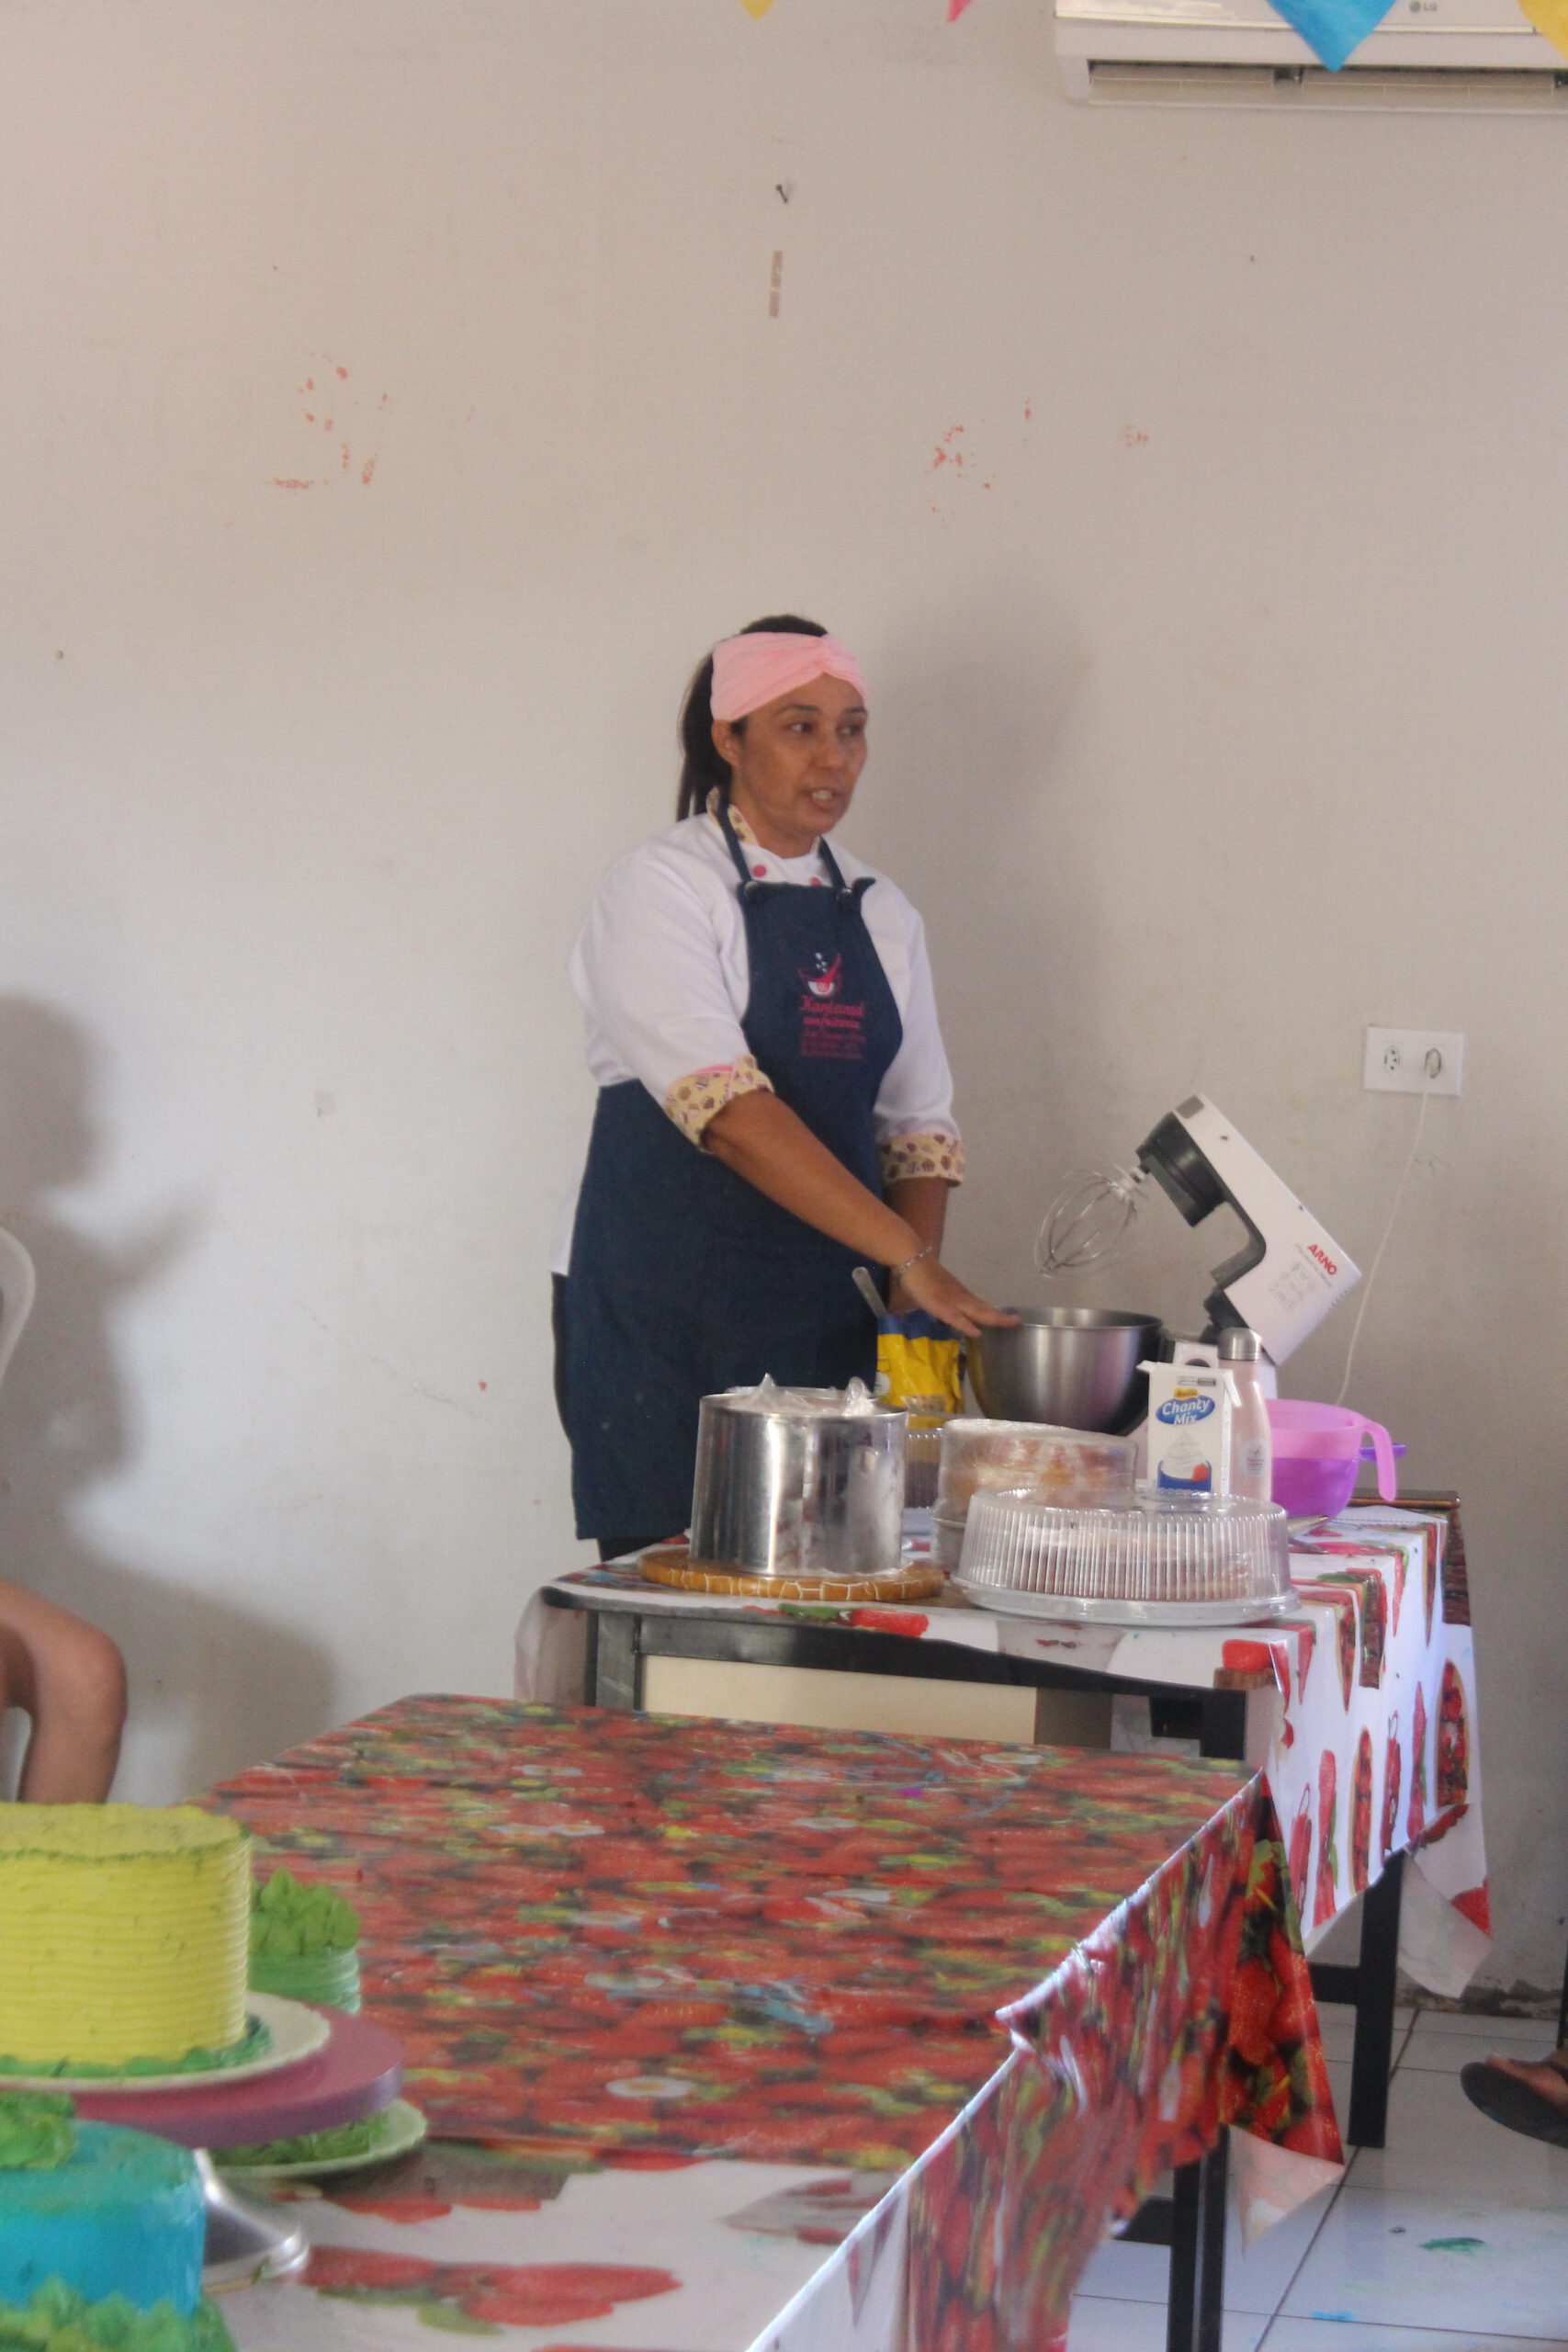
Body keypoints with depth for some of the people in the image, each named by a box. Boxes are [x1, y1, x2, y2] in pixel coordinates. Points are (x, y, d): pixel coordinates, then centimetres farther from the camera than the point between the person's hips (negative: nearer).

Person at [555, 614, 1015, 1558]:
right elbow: (725, 1109, -17)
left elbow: (919, 1125, 15)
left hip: (830, 1309, 5)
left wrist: (917, 1308, -2)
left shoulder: (879, 912, 14)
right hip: (668, 1301, -5)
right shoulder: (659, 888, -5)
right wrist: (909, 1256, -23)